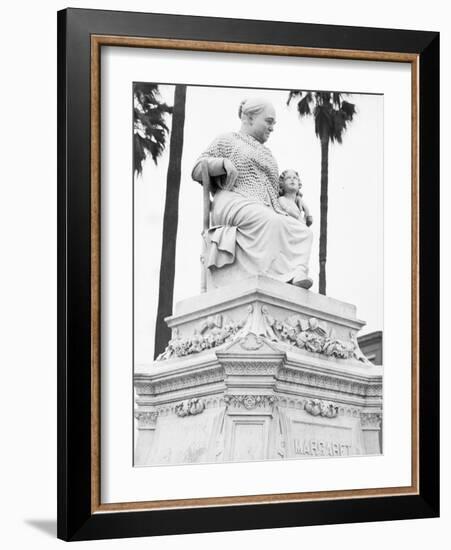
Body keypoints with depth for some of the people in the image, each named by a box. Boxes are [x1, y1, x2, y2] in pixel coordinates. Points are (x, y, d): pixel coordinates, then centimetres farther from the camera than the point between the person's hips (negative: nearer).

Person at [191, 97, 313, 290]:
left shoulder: (266, 153, 38)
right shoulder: (228, 140, 21)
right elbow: (197, 170, 12)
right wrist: (224, 162, -6)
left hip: (264, 210, 6)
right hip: (233, 202, -6)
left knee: (303, 231, -26)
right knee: (272, 222, -39)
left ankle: (297, 272, -50)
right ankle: (277, 277, -52)